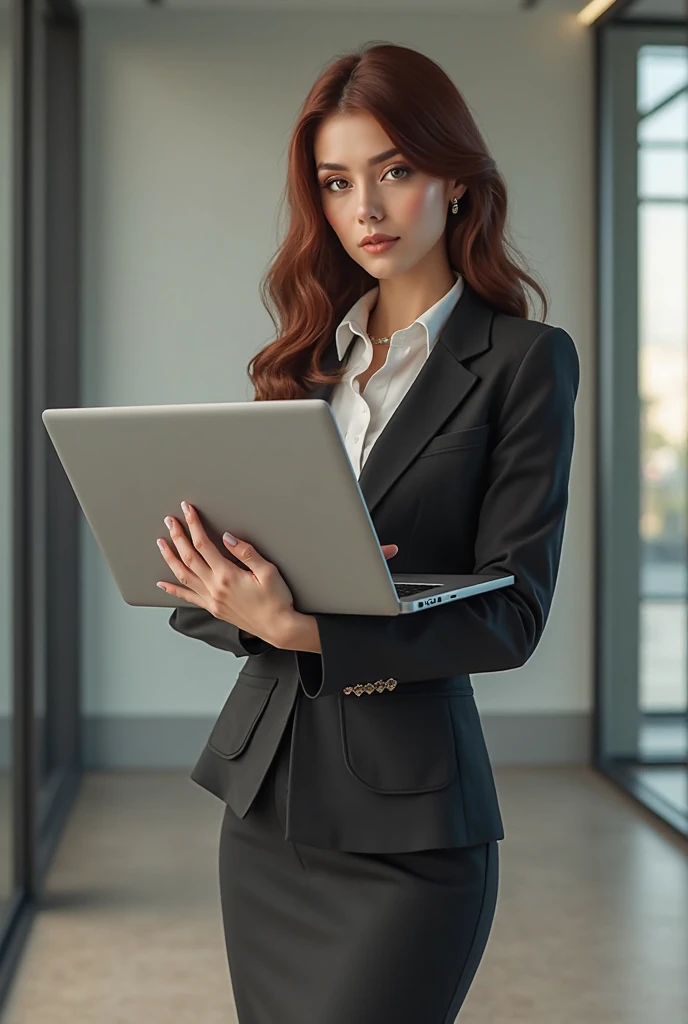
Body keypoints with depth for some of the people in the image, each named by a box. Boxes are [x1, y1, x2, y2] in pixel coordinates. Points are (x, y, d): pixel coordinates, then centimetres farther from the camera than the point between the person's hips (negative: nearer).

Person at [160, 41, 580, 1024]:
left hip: (408, 818, -5)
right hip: (265, 795, 5)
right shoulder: (306, 354, 10)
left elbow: (512, 614, -12)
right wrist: (260, 603, -15)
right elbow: (199, 589, 8)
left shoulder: (525, 360, -5)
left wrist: (308, 629, -23)